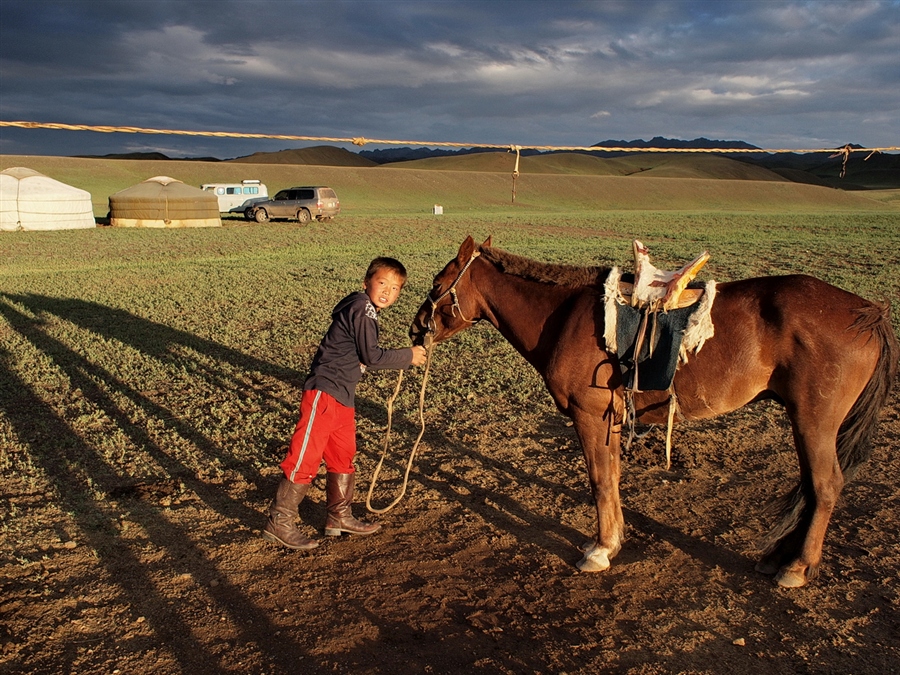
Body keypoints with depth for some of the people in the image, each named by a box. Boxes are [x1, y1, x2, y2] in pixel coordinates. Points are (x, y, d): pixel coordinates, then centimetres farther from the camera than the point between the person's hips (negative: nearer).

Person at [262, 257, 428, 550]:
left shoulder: (365, 309, 17)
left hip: (343, 397, 11)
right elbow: (372, 357, -15)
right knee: (306, 458, -5)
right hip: (324, 392, -11)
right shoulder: (362, 308, -13)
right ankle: (279, 522, 3)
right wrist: (408, 356, -5)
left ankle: (339, 518, 30)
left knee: (343, 458, 17)